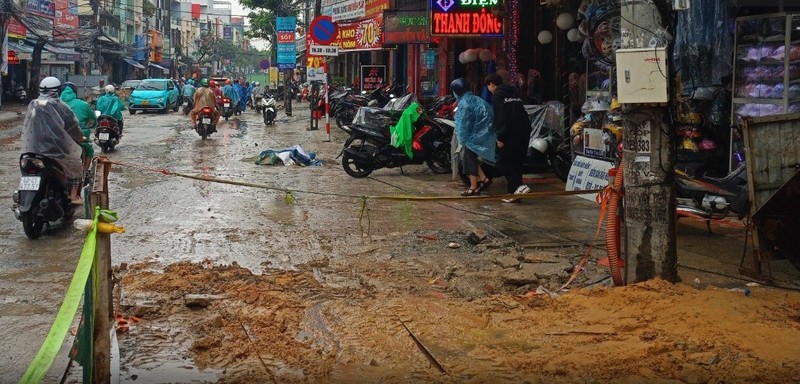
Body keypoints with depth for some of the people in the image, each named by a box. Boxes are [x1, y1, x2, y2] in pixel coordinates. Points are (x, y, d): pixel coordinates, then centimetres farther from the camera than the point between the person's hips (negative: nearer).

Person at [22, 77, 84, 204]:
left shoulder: (32, 105, 5)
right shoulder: (59, 106, -9)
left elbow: (27, 127, 12)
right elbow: (72, 126, -3)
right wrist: (80, 138, 15)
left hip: (34, 149, 5)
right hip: (56, 149, -4)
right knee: (75, 165, 14)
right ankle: (74, 196, 9)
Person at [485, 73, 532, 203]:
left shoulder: (497, 95, -2)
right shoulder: (514, 93, 23)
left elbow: (500, 117, -12)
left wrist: (500, 137, -13)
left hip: (511, 133, -8)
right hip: (525, 130, 8)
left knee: (503, 162, -1)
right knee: (517, 163, 12)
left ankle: (519, 186, -17)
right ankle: (513, 192, 14)